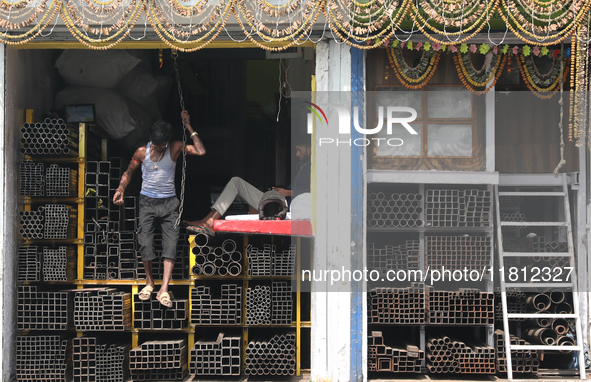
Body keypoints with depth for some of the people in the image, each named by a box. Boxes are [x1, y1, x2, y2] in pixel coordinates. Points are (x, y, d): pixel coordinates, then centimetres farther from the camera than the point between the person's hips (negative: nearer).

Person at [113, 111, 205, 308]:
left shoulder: (175, 148, -3)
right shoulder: (142, 152, -1)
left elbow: (201, 151, -16)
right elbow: (128, 172, 13)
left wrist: (188, 126, -16)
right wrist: (121, 189, -5)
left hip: (169, 202, 0)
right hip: (147, 202, 0)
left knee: (171, 243, -15)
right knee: (145, 243, -11)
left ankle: (164, 289, -17)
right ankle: (149, 282, 12)